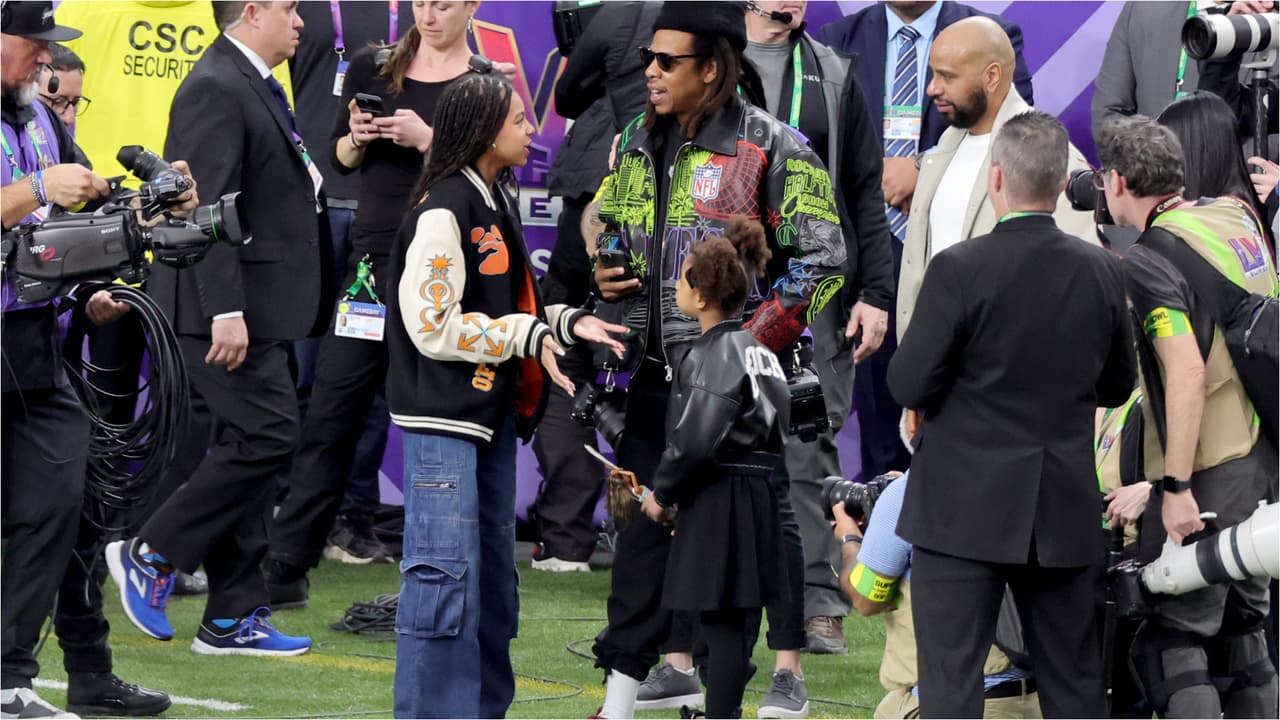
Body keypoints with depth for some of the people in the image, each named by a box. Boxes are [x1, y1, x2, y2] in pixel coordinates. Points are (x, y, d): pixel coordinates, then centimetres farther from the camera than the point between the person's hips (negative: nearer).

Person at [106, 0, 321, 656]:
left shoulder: (250, 86, 17)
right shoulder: (216, 90, -15)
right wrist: (226, 311, -25)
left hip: (242, 308, 10)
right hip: (230, 305, -10)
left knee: (242, 450, 9)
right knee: (266, 433, -13)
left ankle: (233, 619, 11)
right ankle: (152, 554, -3)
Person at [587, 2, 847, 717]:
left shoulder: (772, 148, -9)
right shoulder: (640, 143, 11)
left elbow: (821, 262, -9)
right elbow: (606, 223, 28)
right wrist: (605, 275, 4)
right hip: (654, 371, 6)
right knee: (640, 523, 8)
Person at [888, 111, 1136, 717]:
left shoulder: (959, 270, -15)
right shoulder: (1102, 273, -1)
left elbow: (909, 387, -12)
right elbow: (1116, 387, 10)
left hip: (965, 511, -4)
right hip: (1065, 514, 4)